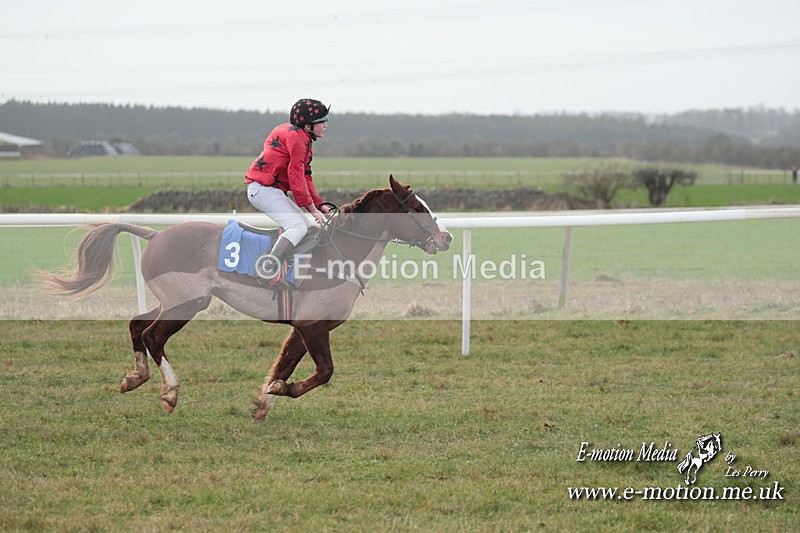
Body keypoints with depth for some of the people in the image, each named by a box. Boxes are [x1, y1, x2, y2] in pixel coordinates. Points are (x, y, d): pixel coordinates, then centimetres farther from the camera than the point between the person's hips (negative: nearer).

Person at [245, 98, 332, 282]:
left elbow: (306, 177, 19)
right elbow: (296, 175, -17)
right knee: (298, 227, -23)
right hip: (263, 188, -11)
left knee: (309, 226, 12)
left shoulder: (302, 138, 21)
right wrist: (312, 208, -16)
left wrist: (320, 205, 8)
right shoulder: (297, 136, -12)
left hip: (275, 191, 11)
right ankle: (269, 266, -37)